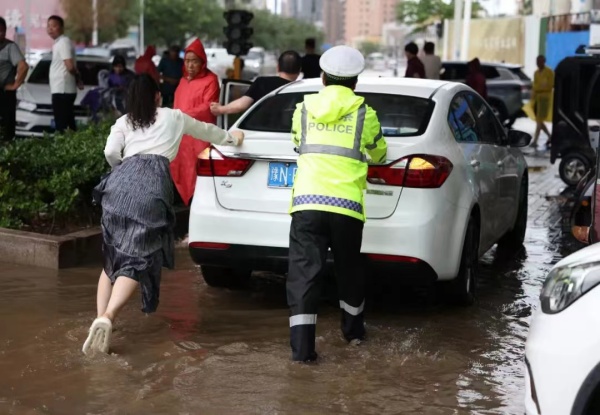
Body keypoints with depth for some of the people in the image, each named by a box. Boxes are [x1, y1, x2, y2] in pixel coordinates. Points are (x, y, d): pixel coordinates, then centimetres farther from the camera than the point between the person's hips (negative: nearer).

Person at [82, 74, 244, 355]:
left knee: (113, 258, 14)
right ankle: (106, 319, -28)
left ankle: (100, 318, 0)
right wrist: (232, 138, 64)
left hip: (119, 183, 2)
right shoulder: (173, 117, 27)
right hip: (152, 185, -2)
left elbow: (111, 153, 8)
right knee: (136, 260, -7)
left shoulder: (124, 122, 26)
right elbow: (207, 131, 44)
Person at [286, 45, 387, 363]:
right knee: (348, 270, 19)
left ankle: (302, 346, -11)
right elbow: (378, 153, 24)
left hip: (307, 203, 0)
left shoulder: (303, 110, 12)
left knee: (304, 272, -1)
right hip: (346, 205, 0)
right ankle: (352, 330, 38)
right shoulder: (363, 114, 7)